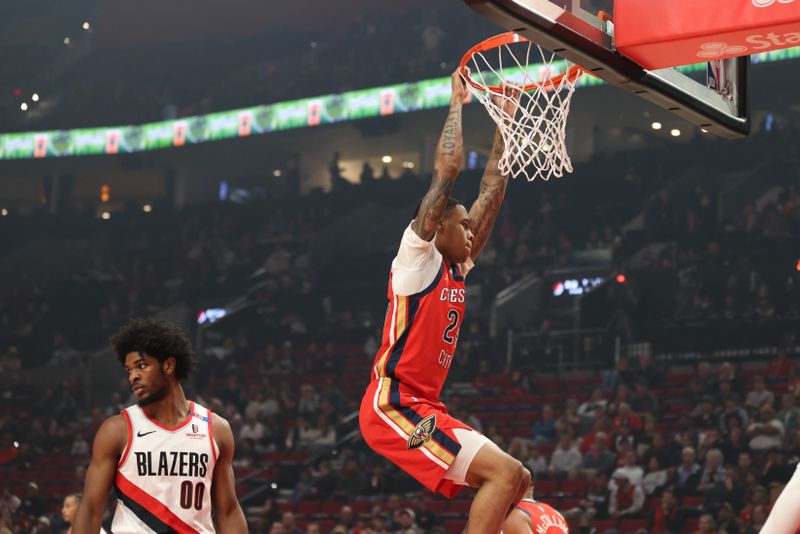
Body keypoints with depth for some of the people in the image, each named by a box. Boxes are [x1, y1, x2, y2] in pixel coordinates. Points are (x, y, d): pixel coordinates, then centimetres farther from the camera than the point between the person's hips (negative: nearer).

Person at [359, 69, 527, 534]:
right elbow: (448, 167, -10)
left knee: (517, 480, 9)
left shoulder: (456, 270, 19)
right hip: (394, 405, -10)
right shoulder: (417, 255, -3)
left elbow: (492, 190, 21)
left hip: (425, 408, 10)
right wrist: (457, 102, 0)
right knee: (505, 473, -19)